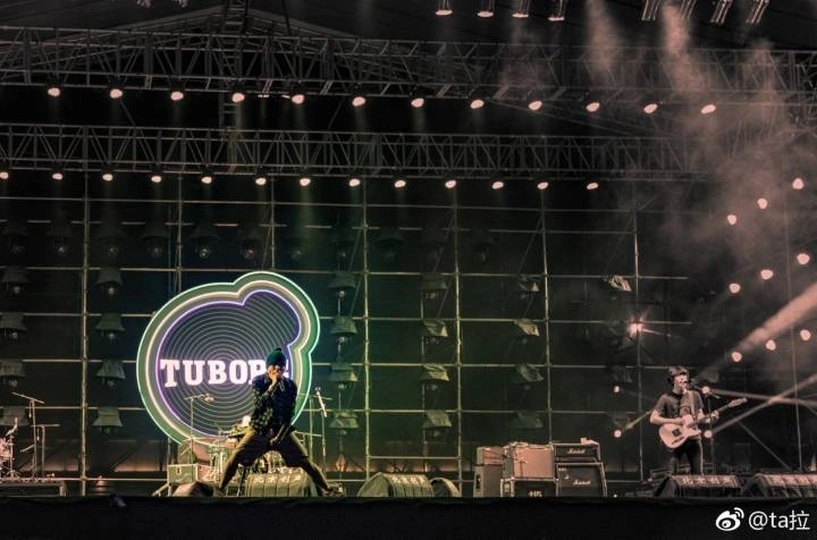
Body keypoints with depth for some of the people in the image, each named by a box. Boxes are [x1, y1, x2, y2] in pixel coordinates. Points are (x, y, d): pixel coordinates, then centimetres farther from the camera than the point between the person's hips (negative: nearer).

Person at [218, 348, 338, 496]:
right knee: (236, 456, -15)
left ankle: (327, 490, 0)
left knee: (305, 460, -8)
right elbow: (259, 404, -22)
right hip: (259, 429, 0)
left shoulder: (290, 386, -6)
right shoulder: (258, 381, -7)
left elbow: (289, 414, -5)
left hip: (282, 429, 0)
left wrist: (279, 436, -14)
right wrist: (273, 385, -27)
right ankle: (220, 488, -1)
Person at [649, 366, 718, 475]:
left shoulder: (694, 395, 8)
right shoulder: (666, 398, -3)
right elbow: (653, 418, -8)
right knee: (671, 475, -10)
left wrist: (710, 419, -10)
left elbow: (699, 417, 13)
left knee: (698, 474, 3)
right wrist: (676, 421, -15)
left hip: (693, 439, 3)